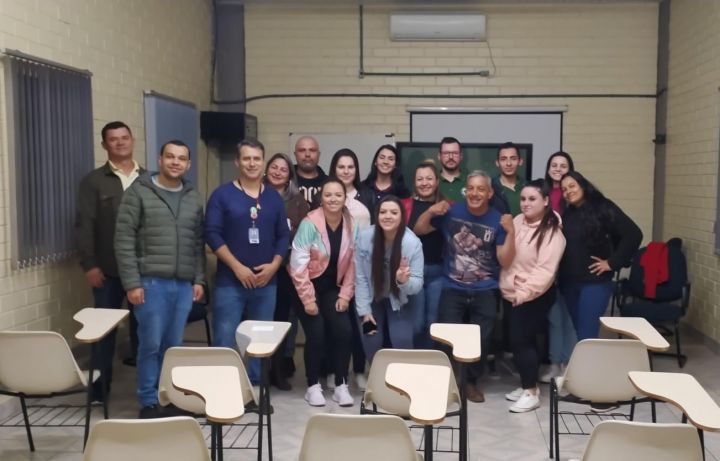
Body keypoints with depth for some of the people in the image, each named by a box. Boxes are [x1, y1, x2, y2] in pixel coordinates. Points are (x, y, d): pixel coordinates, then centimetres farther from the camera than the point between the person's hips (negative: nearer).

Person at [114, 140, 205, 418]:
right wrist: (132, 282, -12)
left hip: (184, 284, 4)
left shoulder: (193, 199, 12)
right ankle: (148, 402, 13)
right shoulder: (138, 192, -3)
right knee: (151, 345, 0)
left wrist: (199, 279, 7)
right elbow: (124, 240, -7)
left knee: (174, 346, 10)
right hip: (151, 282, -4)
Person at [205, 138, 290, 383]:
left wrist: (274, 265, -7)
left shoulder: (274, 197, 10)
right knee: (224, 341, -4)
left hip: (266, 282, 4)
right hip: (230, 281, -3)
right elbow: (212, 234, -8)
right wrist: (237, 267, -14)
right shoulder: (222, 195, -1)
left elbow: (283, 235, 9)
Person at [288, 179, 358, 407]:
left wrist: (345, 295, -3)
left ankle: (341, 386, 6)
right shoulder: (310, 223, -18)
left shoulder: (352, 226, -6)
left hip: (333, 287, 4)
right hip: (309, 286, -3)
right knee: (317, 335, -10)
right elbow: (298, 262, -19)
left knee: (343, 332, -9)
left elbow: (352, 263, 0)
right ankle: (313, 386, 9)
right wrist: (308, 298, -18)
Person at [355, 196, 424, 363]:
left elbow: (418, 284, -18)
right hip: (372, 300, 1)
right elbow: (360, 277, -10)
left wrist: (404, 281, -40)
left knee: (401, 344, -14)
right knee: (371, 346, -5)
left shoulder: (412, 242, -23)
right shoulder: (365, 237, -20)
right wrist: (364, 311, -9)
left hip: (400, 302, -1)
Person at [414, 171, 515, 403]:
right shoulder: (451, 212, -2)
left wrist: (511, 232, -19)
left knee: (481, 339, 1)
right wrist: (431, 211, -12)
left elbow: (505, 262, -6)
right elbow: (418, 230, 5)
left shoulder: (498, 220, -3)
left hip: (485, 292, 1)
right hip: (452, 289, 0)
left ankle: (471, 381, 26)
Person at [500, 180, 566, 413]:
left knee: (521, 340, -6)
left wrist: (523, 293, -28)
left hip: (534, 296, -6)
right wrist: (505, 285, 0)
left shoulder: (552, 232, -15)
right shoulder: (517, 221, 5)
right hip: (510, 293, 7)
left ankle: (531, 391, 8)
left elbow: (545, 271, -23)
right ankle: (526, 385, 28)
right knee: (518, 339, 13)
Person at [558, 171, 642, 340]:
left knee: (586, 336, -9)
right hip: (568, 283, 5)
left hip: (595, 282, -5)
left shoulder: (603, 208, -6)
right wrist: (557, 275, 1)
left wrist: (612, 263, -11)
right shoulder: (566, 214, 10)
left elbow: (633, 234, -13)